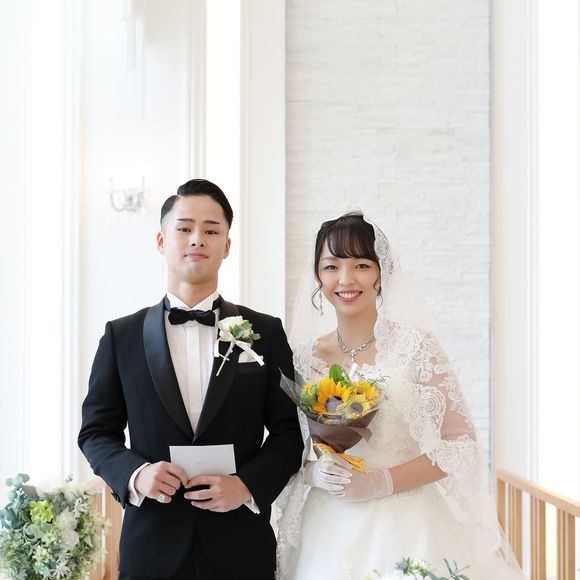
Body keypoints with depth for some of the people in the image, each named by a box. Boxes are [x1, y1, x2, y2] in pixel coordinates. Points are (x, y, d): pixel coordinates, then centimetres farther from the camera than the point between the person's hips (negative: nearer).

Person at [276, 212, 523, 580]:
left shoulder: (415, 345, -8)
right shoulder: (304, 358, 1)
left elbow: (461, 443, -8)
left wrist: (380, 482, -17)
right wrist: (313, 473, -14)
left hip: (407, 526, -2)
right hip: (329, 532, 3)